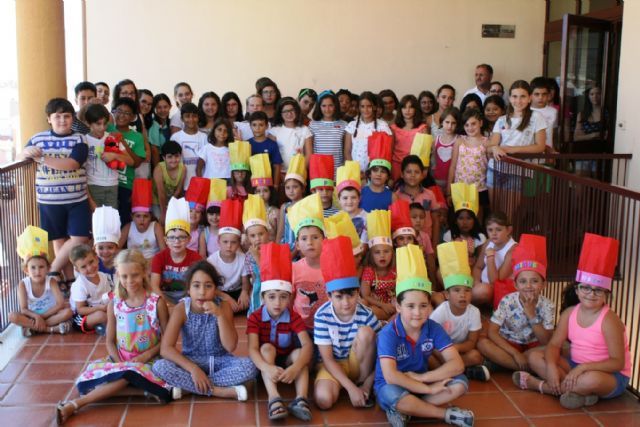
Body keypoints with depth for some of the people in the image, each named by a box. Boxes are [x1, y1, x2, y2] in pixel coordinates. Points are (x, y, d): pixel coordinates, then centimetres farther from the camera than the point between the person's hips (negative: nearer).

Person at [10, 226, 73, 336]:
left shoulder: (51, 281, -12)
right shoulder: (23, 284, -9)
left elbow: (60, 303, -21)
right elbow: (23, 309, -15)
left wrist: (42, 316, -23)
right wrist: (37, 316, -33)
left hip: (50, 314, -1)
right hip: (32, 316, 1)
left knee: (68, 312, -30)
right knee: (12, 316, -29)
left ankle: (32, 328, -25)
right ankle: (52, 329, -31)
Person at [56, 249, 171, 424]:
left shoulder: (156, 302, -7)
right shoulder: (114, 304, 2)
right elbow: (110, 341, 6)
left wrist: (147, 355, -15)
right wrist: (119, 362, -11)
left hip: (148, 360, -4)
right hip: (120, 360, 4)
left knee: (126, 374, -35)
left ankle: (75, 404, -31)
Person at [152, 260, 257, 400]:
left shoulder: (223, 306, -12)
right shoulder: (181, 309, -14)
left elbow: (230, 346, -19)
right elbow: (166, 348, -21)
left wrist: (220, 315, -30)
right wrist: (193, 369, -32)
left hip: (219, 360, 0)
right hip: (191, 361, 0)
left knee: (249, 366, -29)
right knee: (159, 367, -29)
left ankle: (185, 384, -22)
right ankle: (223, 391, -27)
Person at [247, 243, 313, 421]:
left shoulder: (293, 317, -13)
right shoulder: (255, 317, -16)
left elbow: (308, 345, -26)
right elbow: (252, 349, -29)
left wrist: (295, 368, -46)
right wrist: (267, 368, -50)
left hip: (287, 359, 2)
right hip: (266, 361, -1)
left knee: (299, 352, -28)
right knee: (267, 348, -32)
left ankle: (301, 400, -43)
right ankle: (274, 399, -47)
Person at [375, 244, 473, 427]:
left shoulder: (433, 329, -9)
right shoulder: (388, 334, -22)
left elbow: (457, 364, -15)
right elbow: (390, 376, -32)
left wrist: (422, 378, -24)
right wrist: (428, 389, -27)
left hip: (420, 383, 5)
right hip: (393, 388, -4)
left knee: (460, 383, -17)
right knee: (392, 395, -39)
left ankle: (404, 410, -19)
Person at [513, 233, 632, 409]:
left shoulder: (608, 320, -18)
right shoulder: (570, 313, -1)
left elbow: (618, 362, -21)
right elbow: (554, 344, -5)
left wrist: (583, 367, -32)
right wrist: (551, 366, -26)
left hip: (609, 376, -6)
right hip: (575, 368, 6)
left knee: (591, 380, -40)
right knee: (534, 357, -7)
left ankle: (540, 385, -20)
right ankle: (578, 390, -21)